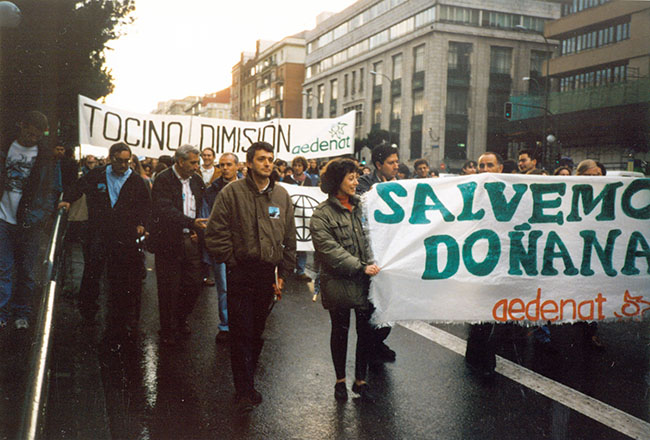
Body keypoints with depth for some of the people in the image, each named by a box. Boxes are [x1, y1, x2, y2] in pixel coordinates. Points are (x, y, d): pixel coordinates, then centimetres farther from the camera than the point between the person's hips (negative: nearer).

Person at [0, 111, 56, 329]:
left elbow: (49, 190, 5)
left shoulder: (46, 157, 6)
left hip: (30, 222, 0)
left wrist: (39, 217, -7)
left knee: (26, 270, 4)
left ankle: (21, 314, 16)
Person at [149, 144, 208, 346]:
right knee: (169, 289, 3)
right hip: (169, 241, -5)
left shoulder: (197, 181, 9)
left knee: (194, 284, 6)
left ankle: (181, 319, 32)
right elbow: (165, 210, -23)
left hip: (191, 240, 5)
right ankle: (168, 331, 21)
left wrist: (198, 231, 3)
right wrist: (192, 223, -33)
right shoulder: (163, 180, -11)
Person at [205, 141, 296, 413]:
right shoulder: (232, 192, -4)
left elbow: (290, 238, 12)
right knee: (242, 332, -4)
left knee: (257, 331, 14)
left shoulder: (281, 195, 8)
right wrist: (231, 260, -7)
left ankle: (247, 379, 31)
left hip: (268, 274, 4)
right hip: (241, 274, -4)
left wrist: (284, 273, 8)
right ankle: (245, 392, 4)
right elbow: (215, 233, -6)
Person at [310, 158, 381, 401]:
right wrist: (361, 267, -20)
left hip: (364, 281, 4)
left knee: (366, 331, 8)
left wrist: (373, 263, -1)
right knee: (340, 331, 11)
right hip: (338, 283, -4)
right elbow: (330, 251, -16)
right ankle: (340, 380, 29)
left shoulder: (362, 206, 8)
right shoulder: (322, 215, -8)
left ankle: (360, 380, 25)